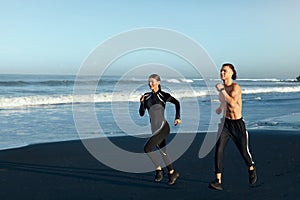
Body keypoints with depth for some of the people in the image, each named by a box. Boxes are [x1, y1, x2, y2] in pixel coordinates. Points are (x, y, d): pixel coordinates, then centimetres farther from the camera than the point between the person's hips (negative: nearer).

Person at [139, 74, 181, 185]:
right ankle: (172, 173, 31)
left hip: (163, 127, -6)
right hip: (154, 129, 6)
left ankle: (158, 169, 3)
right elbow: (142, 114, 3)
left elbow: (176, 103, 9)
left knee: (147, 148, -15)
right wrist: (141, 102, -11)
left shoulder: (163, 95, -7)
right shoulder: (146, 96, 6)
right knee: (163, 152, 15)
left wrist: (177, 117, 4)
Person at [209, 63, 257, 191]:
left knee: (244, 152, 9)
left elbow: (233, 103, -32)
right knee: (218, 151, -12)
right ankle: (218, 181, -12)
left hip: (238, 124, -5)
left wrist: (222, 90, -28)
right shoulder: (222, 87, 6)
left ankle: (251, 170, 43)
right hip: (225, 123, 5)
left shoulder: (235, 87, -15)